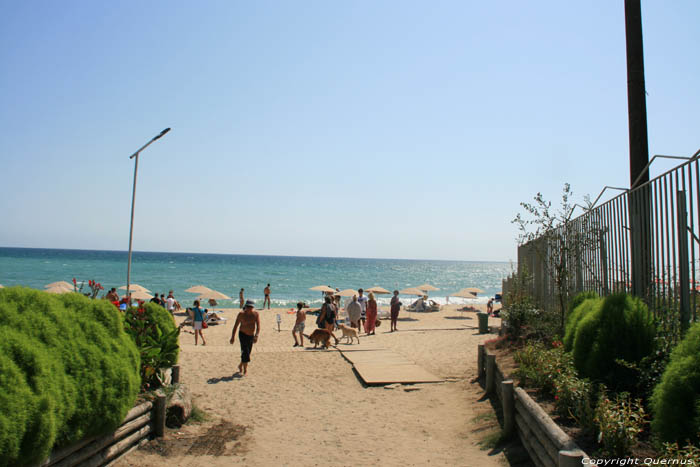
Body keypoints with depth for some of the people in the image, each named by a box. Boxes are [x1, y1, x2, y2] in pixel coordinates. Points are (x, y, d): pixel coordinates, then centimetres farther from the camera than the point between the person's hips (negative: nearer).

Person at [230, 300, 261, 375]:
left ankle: (240, 365, 37)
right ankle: (245, 369, -1)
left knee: (248, 353, 13)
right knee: (245, 352, -13)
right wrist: (233, 337, -6)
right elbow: (236, 325, -7)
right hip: (243, 335, -4)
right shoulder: (241, 314, -14)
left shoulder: (256, 314, -9)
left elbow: (258, 326, -14)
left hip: (251, 336, 4)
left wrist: (256, 336, -28)